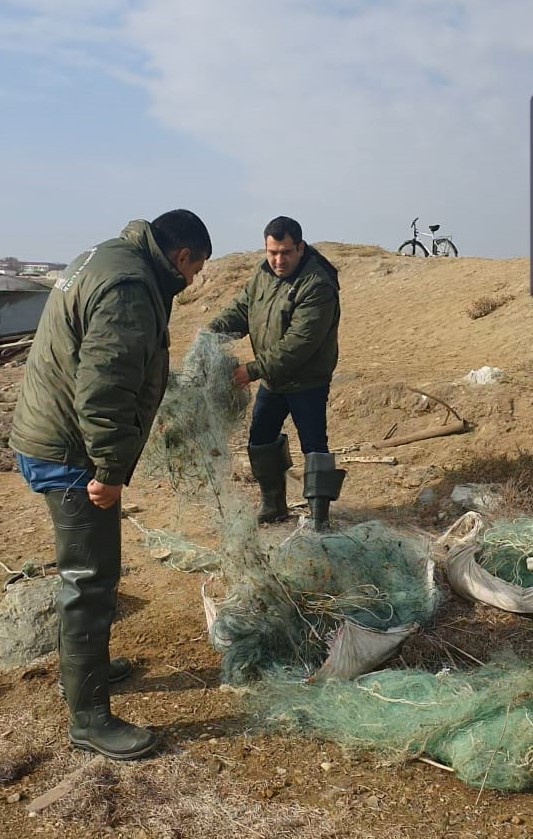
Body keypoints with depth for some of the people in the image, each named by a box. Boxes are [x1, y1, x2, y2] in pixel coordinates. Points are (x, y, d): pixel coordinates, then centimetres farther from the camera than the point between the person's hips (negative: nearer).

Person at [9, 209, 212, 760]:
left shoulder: (107, 259, 13)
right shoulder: (129, 288, -22)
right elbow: (103, 389, -29)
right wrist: (109, 470, -21)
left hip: (47, 437, 11)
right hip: (68, 455, -11)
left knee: (87, 573, 23)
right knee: (91, 580, -2)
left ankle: (83, 667, 41)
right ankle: (88, 718, 11)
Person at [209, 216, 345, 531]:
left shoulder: (317, 286, -25)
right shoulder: (264, 274, 2)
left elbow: (297, 345, -30)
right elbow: (241, 308, 9)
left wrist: (254, 370, -28)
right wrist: (214, 330, -11)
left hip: (307, 381, -8)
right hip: (272, 378, 8)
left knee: (314, 445, -5)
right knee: (261, 440, 15)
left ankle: (320, 518, 3)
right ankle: (273, 506, 32)